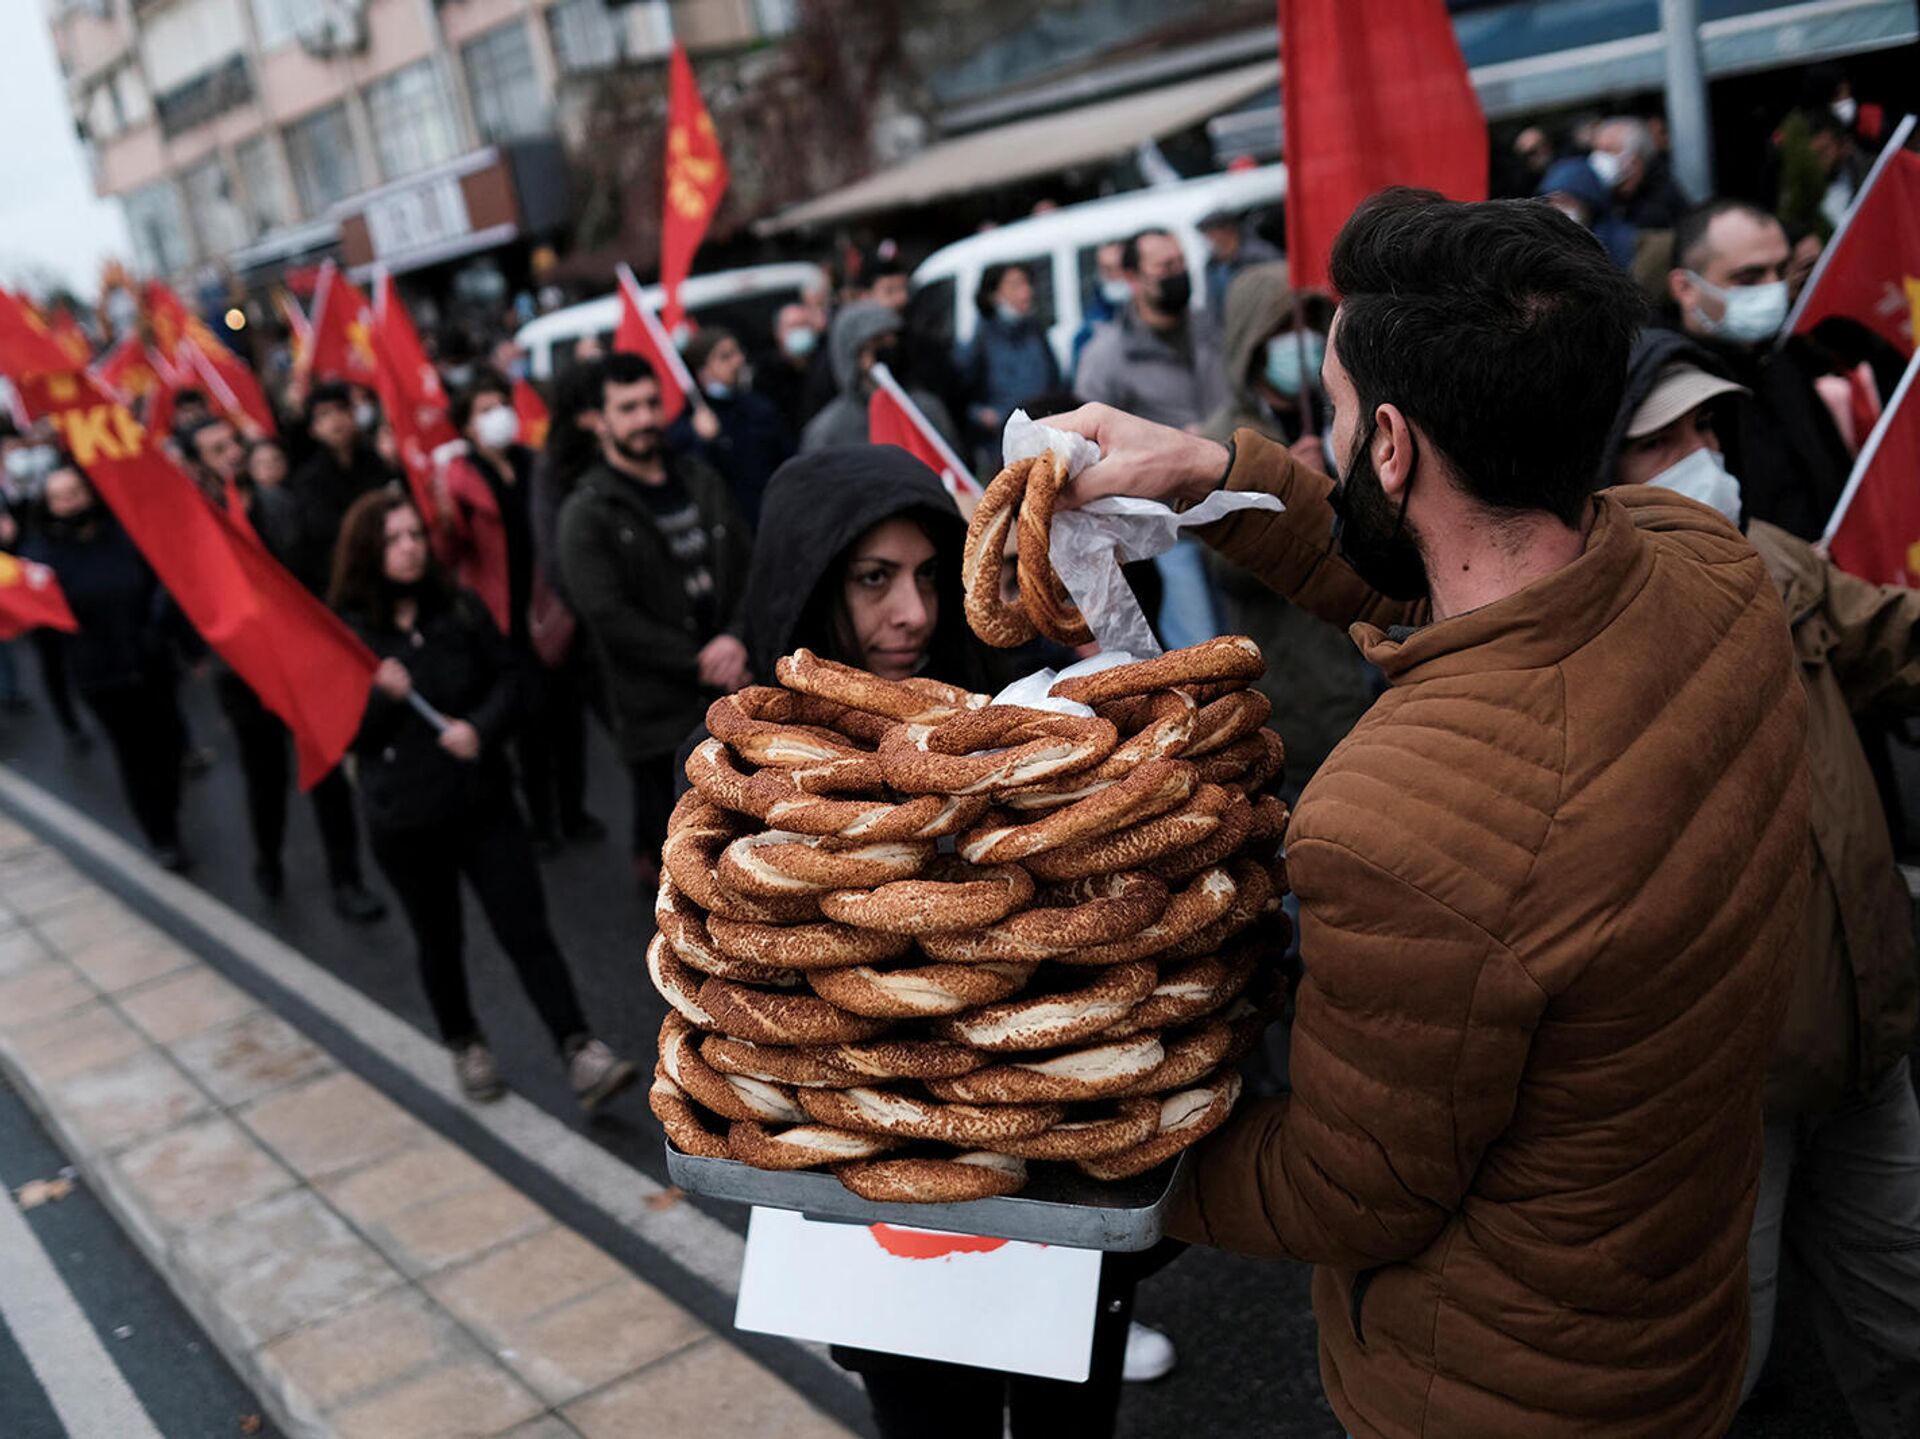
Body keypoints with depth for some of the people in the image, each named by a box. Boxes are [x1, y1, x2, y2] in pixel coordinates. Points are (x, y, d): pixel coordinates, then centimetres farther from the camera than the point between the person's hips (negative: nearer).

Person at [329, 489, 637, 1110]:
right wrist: (380, 697, -24)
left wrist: (480, 727, -14)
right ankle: (464, 1046, 36)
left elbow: (507, 676, 4)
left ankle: (579, 1051, -1)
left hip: (481, 797, 1)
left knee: (526, 930, -3)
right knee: (438, 940, 16)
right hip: (404, 818, -1)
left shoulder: (461, 607, -1)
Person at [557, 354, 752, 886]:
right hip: (654, 701, -4)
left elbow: (747, 564, 9)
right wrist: (697, 660, -14)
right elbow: (607, 615, -14)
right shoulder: (587, 512, -7)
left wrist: (737, 639, -9)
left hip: (731, 682, 4)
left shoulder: (701, 482, 10)